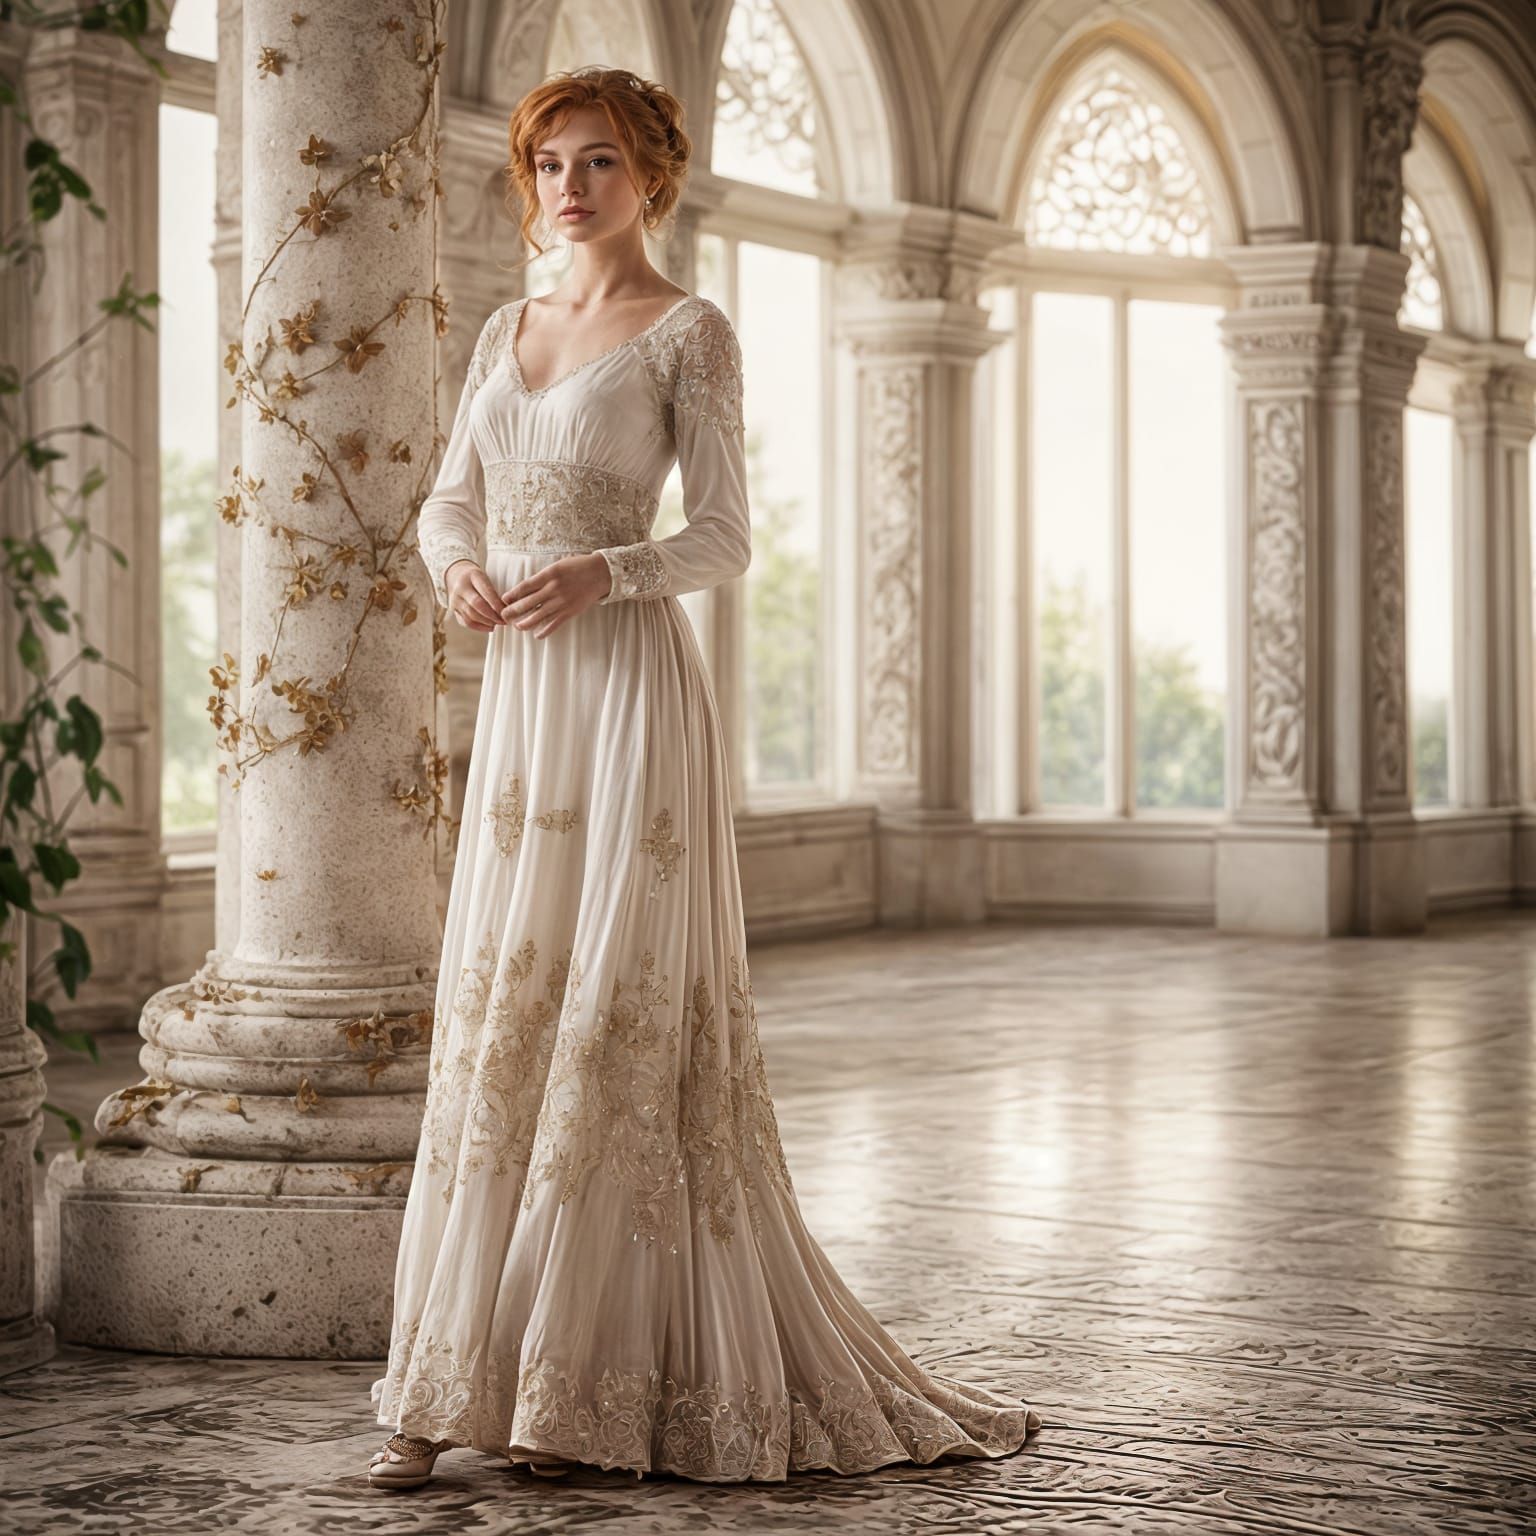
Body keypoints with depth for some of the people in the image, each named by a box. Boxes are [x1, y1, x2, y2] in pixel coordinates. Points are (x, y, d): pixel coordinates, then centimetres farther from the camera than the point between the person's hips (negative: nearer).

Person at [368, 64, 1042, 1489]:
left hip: (631, 687, -6)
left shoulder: (690, 332, 0)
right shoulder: (506, 330, 18)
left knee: (616, 1007, -8)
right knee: (495, 1009, 3)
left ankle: (586, 1385, -3)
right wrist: (455, 565, -5)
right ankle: (452, 1382, 7)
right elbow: (447, 499, 18)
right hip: (518, 689, 6)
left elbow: (725, 537, -5)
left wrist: (607, 572, -22)